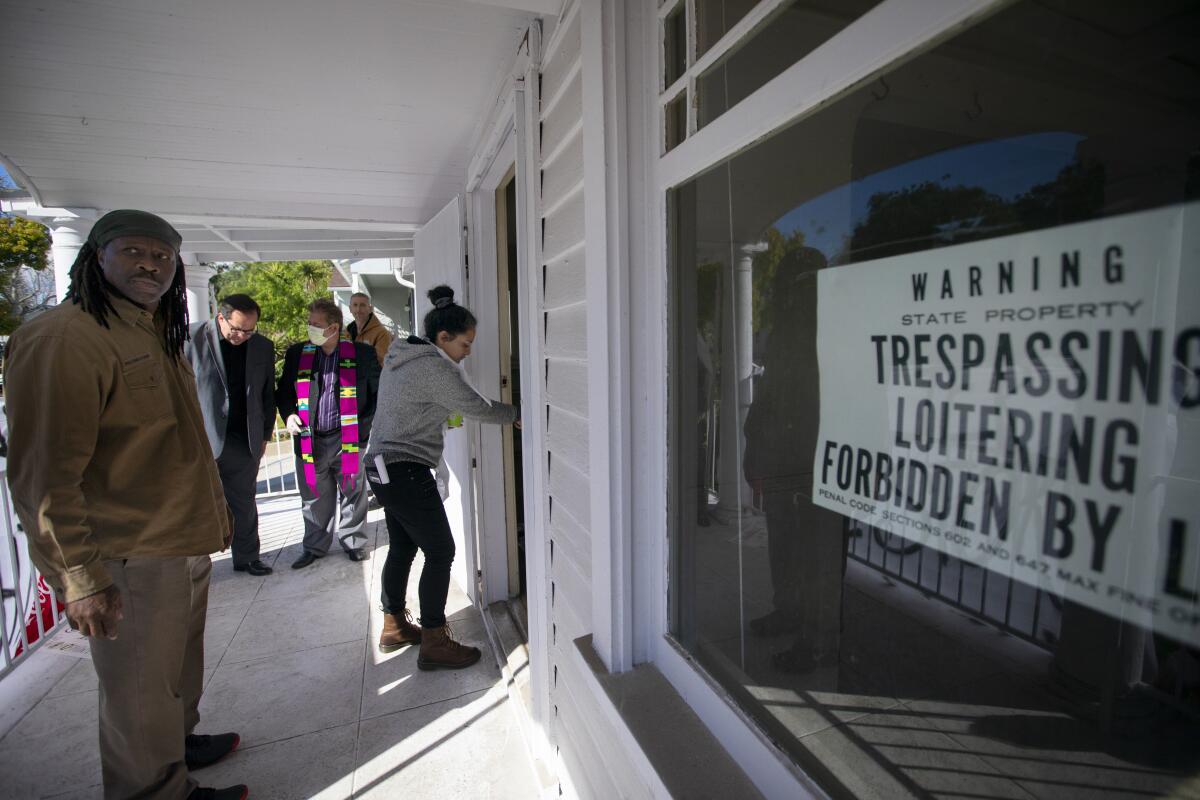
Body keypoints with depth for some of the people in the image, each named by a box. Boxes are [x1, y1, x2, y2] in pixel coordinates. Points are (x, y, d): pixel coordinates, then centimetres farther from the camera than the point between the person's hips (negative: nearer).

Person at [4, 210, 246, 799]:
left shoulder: (158, 334, 13)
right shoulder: (64, 337, -17)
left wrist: (215, 514, 22)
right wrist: (78, 577, -21)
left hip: (186, 546, 9)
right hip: (131, 560, -9)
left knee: (178, 667, 26)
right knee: (142, 693, 9)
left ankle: (180, 743, 46)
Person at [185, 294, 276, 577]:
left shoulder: (263, 347, 6)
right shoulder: (192, 338, -6)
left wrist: (264, 435, 12)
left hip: (244, 440, 4)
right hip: (200, 439, -3)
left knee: (244, 502, 12)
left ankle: (246, 558, 25)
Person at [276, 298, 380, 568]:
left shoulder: (361, 354, -2)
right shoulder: (296, 353, 7)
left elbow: (379, 392, 5)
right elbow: (284, 391, 18)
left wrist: (367, 424, -3)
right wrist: (288, 414, 0)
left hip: (349, 438, -2)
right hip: (310, 440, 2)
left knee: (353, 493, 8)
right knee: (314, 497, 11)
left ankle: (353, 541, 26)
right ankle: (315, 546, 28)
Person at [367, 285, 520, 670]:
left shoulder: (401, 357, 10)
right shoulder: (433, 368, -19)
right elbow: (478, 408, -13)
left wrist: (446, 413, 14)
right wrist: (519, 414, 0)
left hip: (383, 468, 10)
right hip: (406, 472, -10)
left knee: (402, 547, 19)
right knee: (441, 552, -3)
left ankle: (394, 626, 33)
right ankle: (434, 643, 6)